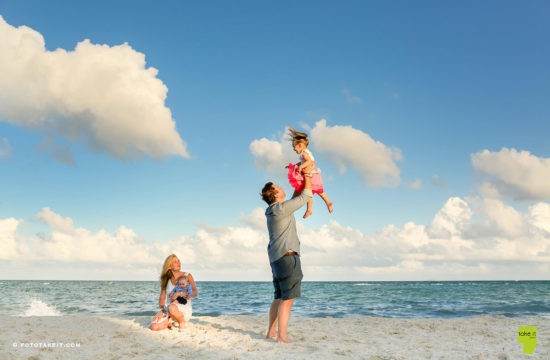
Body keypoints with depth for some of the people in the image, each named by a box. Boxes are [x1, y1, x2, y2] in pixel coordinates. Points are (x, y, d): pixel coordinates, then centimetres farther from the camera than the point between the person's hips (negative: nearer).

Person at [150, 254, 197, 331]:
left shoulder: (187, 276, 1)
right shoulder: (166, 279, 10)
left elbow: (195, 292, -11)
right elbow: (162, 297, 10)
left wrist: (179, 294, -26)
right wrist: (161, 310, -9)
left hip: (185, 309, -3)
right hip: (168, 311, 3)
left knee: (172, 308, -38)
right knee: (154, 327, -22)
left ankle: (182, 322, -8)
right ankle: (168, 323, 9)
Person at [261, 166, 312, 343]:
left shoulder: (272, 211, 16)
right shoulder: (281, 208, -11)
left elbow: (294, 201, 31)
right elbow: (304, 198, -4)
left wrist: (300, 184, 29)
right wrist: (307, 180, 10)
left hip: (276, 258, 10)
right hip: (287, 255, -10)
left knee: (279, 297, 15)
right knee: (288, 298, -8)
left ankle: (271, 332, 19)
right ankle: (282, 335, -9)